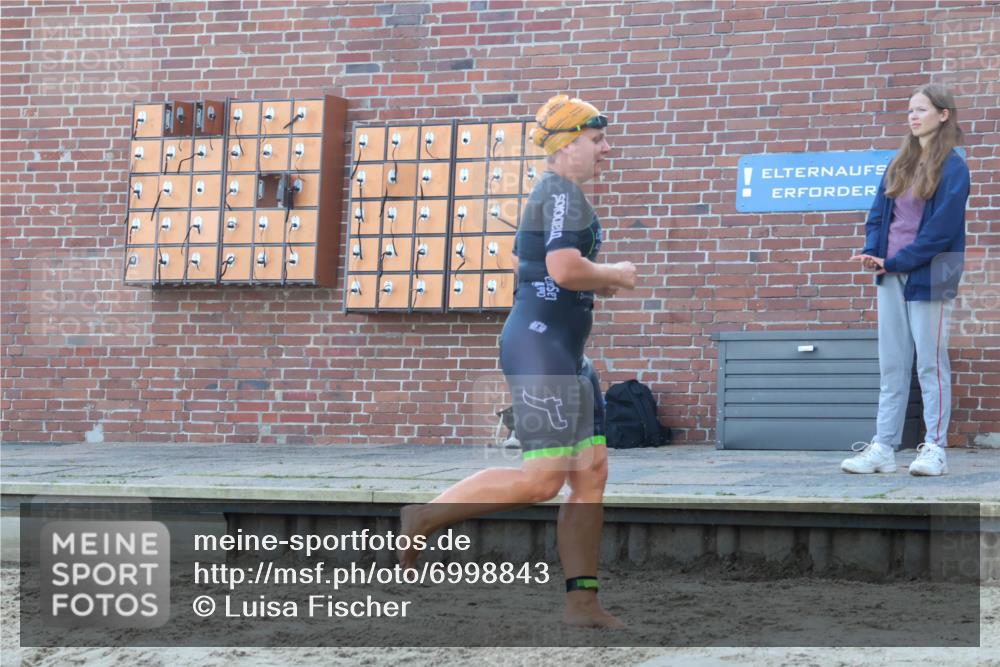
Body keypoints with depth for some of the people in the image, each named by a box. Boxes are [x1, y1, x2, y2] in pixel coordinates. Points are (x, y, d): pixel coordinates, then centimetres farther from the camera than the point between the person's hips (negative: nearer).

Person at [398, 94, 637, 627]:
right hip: (540, 346, -11)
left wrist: (597, 282, 22)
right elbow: (566, 269, -25)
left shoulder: (549, 195, 20)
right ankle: (423, 519, -4)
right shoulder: (562, 190, -11)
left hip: (564, 354, 11)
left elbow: (518, 260, 31)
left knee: (592, 473, 5)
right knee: (542, 479, -14)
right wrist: (615, 275, -5)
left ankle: (582, 603, 4)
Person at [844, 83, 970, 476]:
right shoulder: (899, 164, 14)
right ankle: (883, 448, 6)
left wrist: (895, 262, -14)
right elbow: (878, 214, 13)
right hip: (891, 274, 6)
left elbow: (941, 229, -14)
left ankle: (935, 450, 1)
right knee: (891, 365, 6)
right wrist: (872, 252, -6)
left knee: (931, 363, -2)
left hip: (928, 276, -6)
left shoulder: (952, 168, -7)